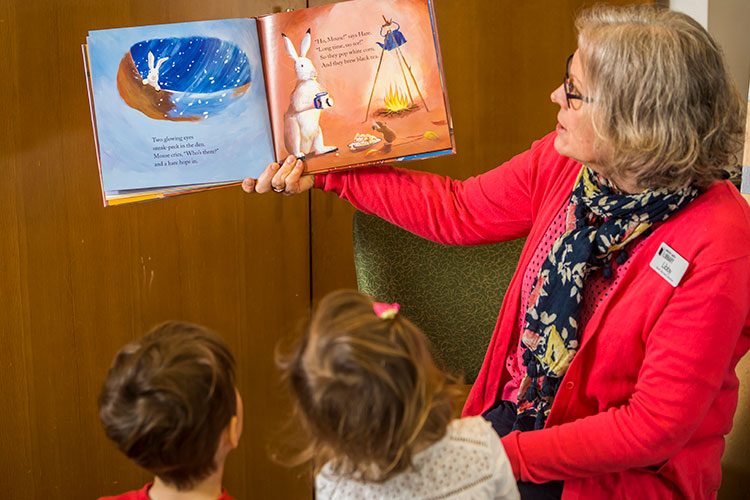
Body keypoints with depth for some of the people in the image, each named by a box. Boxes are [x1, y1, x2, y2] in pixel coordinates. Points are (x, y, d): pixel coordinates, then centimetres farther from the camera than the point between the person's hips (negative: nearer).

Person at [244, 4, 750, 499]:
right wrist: (324, 171, 8)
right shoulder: (565, 159, -6)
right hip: (515, 414, 6)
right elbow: (457, 210, 9)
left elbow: (657, 425, -22)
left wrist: (511, 456, -23)